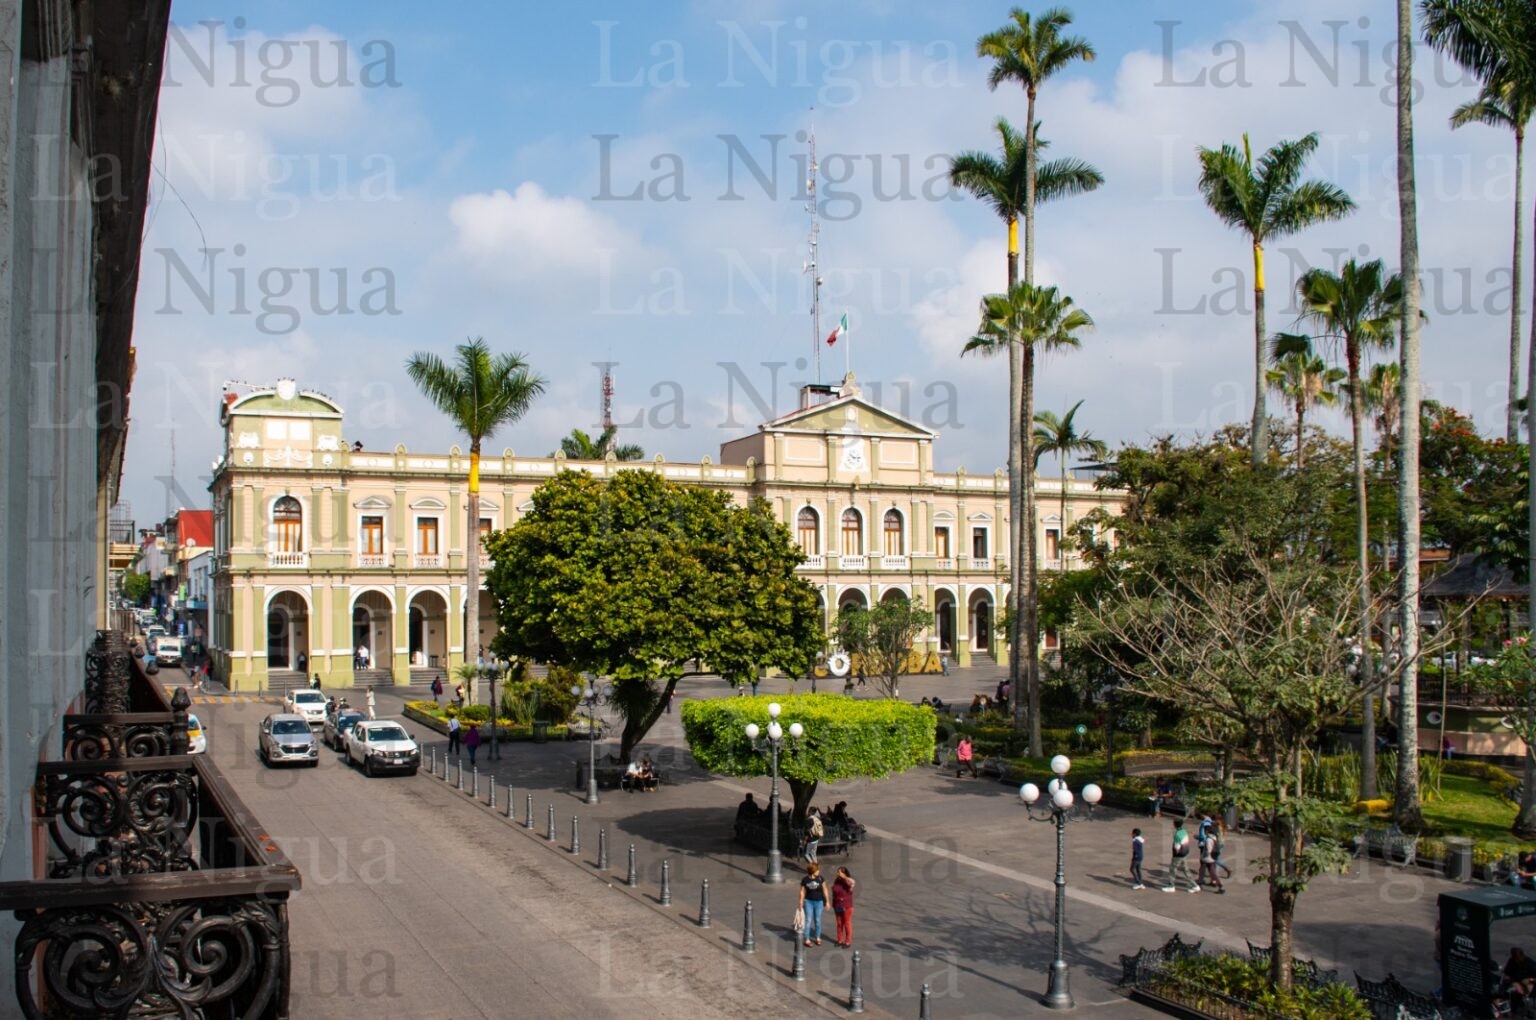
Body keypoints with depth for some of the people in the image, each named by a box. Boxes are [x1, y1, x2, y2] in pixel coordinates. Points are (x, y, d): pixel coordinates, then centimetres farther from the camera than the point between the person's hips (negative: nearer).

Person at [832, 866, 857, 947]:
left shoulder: (848, 881, -18)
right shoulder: (836, 880, -2)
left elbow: (853, 882, -43)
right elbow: (834, 892, 8)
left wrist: (843, 877, -34)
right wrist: (833, 904, 10)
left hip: (847, 907, -5)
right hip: (837, 906, 5)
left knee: (847, 924, 6)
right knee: (839, 923, 15)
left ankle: (848, 942, 17)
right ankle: (840, 940, 28)